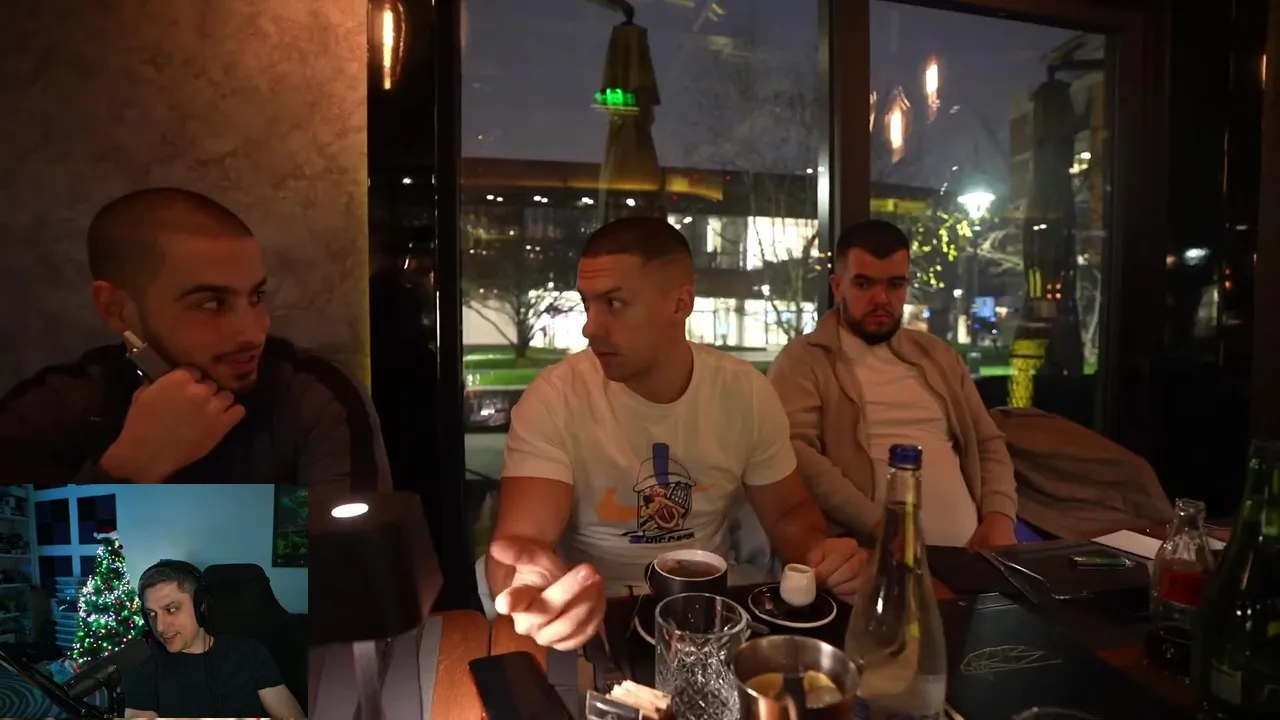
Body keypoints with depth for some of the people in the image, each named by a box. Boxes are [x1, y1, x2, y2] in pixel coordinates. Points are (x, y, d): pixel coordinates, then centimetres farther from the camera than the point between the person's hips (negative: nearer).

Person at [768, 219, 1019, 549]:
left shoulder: (938, 355, 20)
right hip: (872, 554, -5)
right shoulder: (802, 360, 0)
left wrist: (1000, 515, 4)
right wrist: (878, 526, -20)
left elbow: (988, 443, 23)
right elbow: (795, 453, -13)